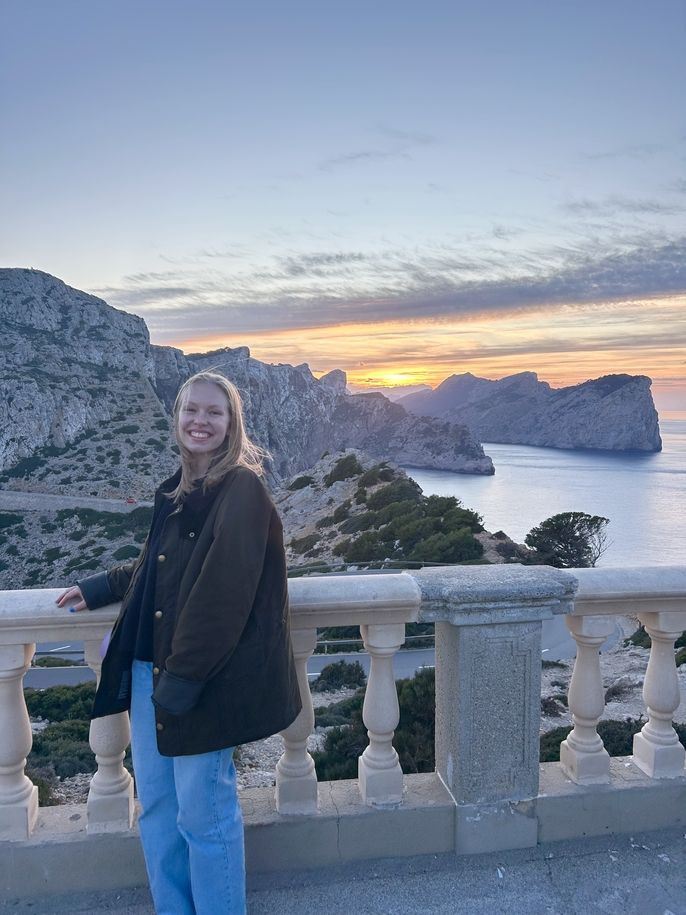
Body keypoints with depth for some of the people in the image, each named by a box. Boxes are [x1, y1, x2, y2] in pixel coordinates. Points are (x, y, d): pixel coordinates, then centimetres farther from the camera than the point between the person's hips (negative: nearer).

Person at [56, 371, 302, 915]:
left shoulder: (243, 491, -15)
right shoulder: (178, 491, 10)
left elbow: (222, 595, -21)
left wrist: (180, 680, -19)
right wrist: (100, 588, 19)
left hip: (206, 681, -8)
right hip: (149, 668, 8)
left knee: (203, 814, 6)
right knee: (156, 805, 18)